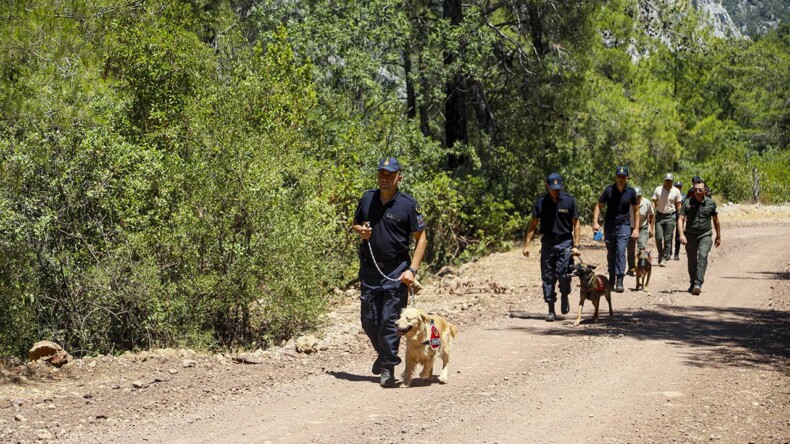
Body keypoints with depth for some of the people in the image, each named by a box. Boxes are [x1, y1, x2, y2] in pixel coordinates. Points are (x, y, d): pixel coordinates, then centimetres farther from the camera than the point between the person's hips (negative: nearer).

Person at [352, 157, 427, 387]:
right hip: (369, 269, 4)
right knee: (368, 319, 8)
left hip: (395, 271, -4)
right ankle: (384, 352, 34)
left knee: (389, 320, -6)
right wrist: (361, 230, -4)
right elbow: (356, 224, 21)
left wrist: (412, 269, -13)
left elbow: (421, 239, -5)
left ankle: (388, 368, 6)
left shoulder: (408, 204, -7)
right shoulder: (367, 199, 5)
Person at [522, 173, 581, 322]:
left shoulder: (569, 201, -2)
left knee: (563, 273, -14)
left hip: (565, 243, -2)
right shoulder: (541, 202, 1)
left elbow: (576, 224, 1)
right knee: (547, 277, 1)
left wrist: (576, 245, -5)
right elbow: (533, 224, 5)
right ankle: (551, 311, 9)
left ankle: (565, 296, 18)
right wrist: (527, 245, 0)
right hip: (547, 243, 2)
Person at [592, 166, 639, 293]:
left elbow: (636, 210, 10)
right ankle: (611, 278, 27)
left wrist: (636, 228, 4)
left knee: (621, 250, -17)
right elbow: (598, 206, 2)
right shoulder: (609, 190, -4)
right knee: (610, 253, 9)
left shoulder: (630, 192, -1)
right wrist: (595, 222, -11)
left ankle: (619, 281, -19)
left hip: (624, 225, -1)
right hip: (609, 225, 1)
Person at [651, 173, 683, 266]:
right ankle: (660, 254, 17)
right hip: (659, 216, 1)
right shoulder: (658, 190, 1)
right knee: (658, 237, -5)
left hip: (670, 217, -1)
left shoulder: (676, 191, 0)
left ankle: (664, 258, 4)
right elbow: (654, 203, 5)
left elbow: (678, 206, 6)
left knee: (667, 239, -3)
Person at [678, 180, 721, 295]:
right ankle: (692, 283, 25)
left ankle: (698, 283, -27)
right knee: (692, 261, 7)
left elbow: (716, 220, 11)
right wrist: (681, 234, -18)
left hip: (705, 235, -1)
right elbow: (681, 219, -5)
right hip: (690, 235, 1)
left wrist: (718, 236, 17)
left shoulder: (711, 203, 0)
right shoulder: (687, 203, -2)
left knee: (703, 256, -21)